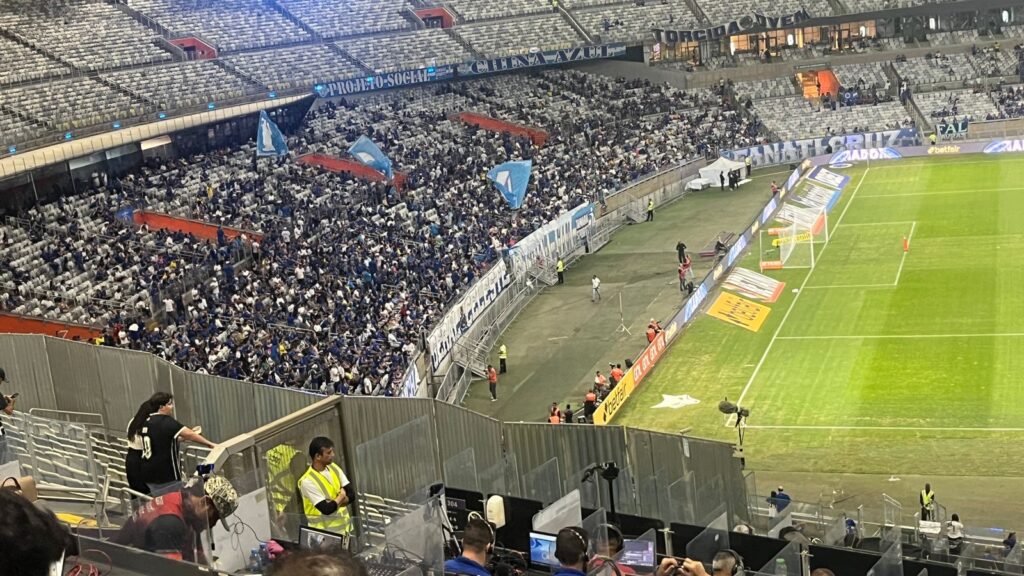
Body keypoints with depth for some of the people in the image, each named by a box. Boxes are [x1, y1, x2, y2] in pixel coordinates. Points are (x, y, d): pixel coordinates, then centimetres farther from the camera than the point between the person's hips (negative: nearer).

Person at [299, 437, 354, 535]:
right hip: (324, 533, -7)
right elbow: (326, 509, -23)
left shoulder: (334, 468, 3)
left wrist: (335, 502, -16)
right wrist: (341, 497, -6)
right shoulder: (307, 481, -19)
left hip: (344, 528, 7)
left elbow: (352, 495, 1)